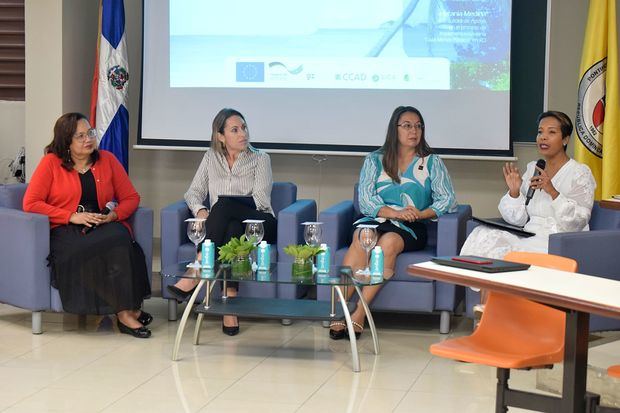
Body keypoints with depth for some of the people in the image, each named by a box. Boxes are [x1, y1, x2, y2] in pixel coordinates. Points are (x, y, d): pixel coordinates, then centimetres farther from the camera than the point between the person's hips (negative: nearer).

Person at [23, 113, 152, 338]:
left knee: (120, 236, -36)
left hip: (105, 228, 3)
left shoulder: (107, 160, 13)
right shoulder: (51, 163, 3)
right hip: (65, 232, -3)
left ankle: (125, 312, -29)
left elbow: (131, 198, 15)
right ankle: (125, 311, -24)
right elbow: (30, 203, -4)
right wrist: (72, 216, -12)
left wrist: (114, 215, -7)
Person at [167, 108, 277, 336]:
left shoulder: (260, 159, 7)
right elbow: (193, 192, 11)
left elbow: (260, 199, -7)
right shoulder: (211, 157, 17)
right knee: (232, 229, -38)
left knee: (224, 204, -36)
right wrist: (200, 210, -13)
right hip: (222, 227, 2)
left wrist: (221, 208, -19)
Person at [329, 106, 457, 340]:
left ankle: (360, 313, -39)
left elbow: (448, 200, 6)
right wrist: (395, 213, -15)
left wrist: (422, 213, -13)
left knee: (388, 241, -36)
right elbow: (365, 200, 2)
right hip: (376, 220, 1)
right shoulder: (374, 160, 16)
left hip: (412, 229, 0)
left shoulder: (432, 162, 15)